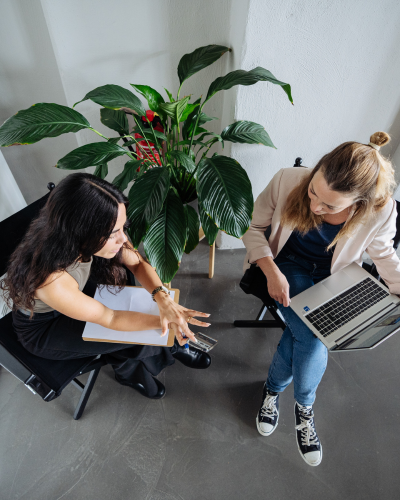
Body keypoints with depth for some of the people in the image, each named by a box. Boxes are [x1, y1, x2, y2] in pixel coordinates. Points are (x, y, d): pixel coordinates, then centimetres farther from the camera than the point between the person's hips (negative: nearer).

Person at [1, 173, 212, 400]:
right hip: (44, 328, -5)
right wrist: (164, 321, -32)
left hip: (81, 294, 5)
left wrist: (164, 300, -34)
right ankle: (171, 350, 18)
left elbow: (138, 263, -17)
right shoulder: (50, 279, -43)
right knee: (134, 334, -16)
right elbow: (109, 319, -31)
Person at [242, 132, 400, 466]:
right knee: (312, 341, -21)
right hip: (289, 266, -1)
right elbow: (253, 228, -12)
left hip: (334, 278, 2)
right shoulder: (288, 181, -26)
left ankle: (273, 389, 15)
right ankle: (304, 406, 16)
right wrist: (272, 272, -24)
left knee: (307, 335, -22)